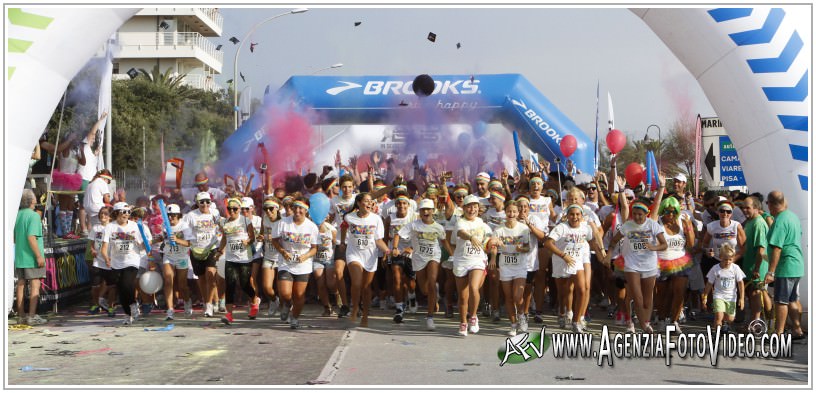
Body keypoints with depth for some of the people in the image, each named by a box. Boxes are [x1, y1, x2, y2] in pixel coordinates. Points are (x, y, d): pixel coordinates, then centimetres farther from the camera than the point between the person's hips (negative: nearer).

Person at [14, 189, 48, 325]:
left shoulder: (17, 215, 9)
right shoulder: (34, 215, -14)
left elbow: (13, 237, 15)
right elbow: (31, 237, -21)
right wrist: (39, 255, -19)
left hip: (19, 257, 7)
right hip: (31, 257, -7)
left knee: (21, 284, 12)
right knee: (35, 285, -1)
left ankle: (21, 315, 17)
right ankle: (32, 316, -2)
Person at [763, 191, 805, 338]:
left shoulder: (779, 221, -20)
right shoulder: (793, 216, 8)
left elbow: (776, 248, -24)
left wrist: (771, 272, -24)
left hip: (785, 267, -9)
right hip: (798, 266, 9)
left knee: (781, 301, -3)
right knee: (793, 300, 16)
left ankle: (779, 334, 1)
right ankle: (797, 330, 23)